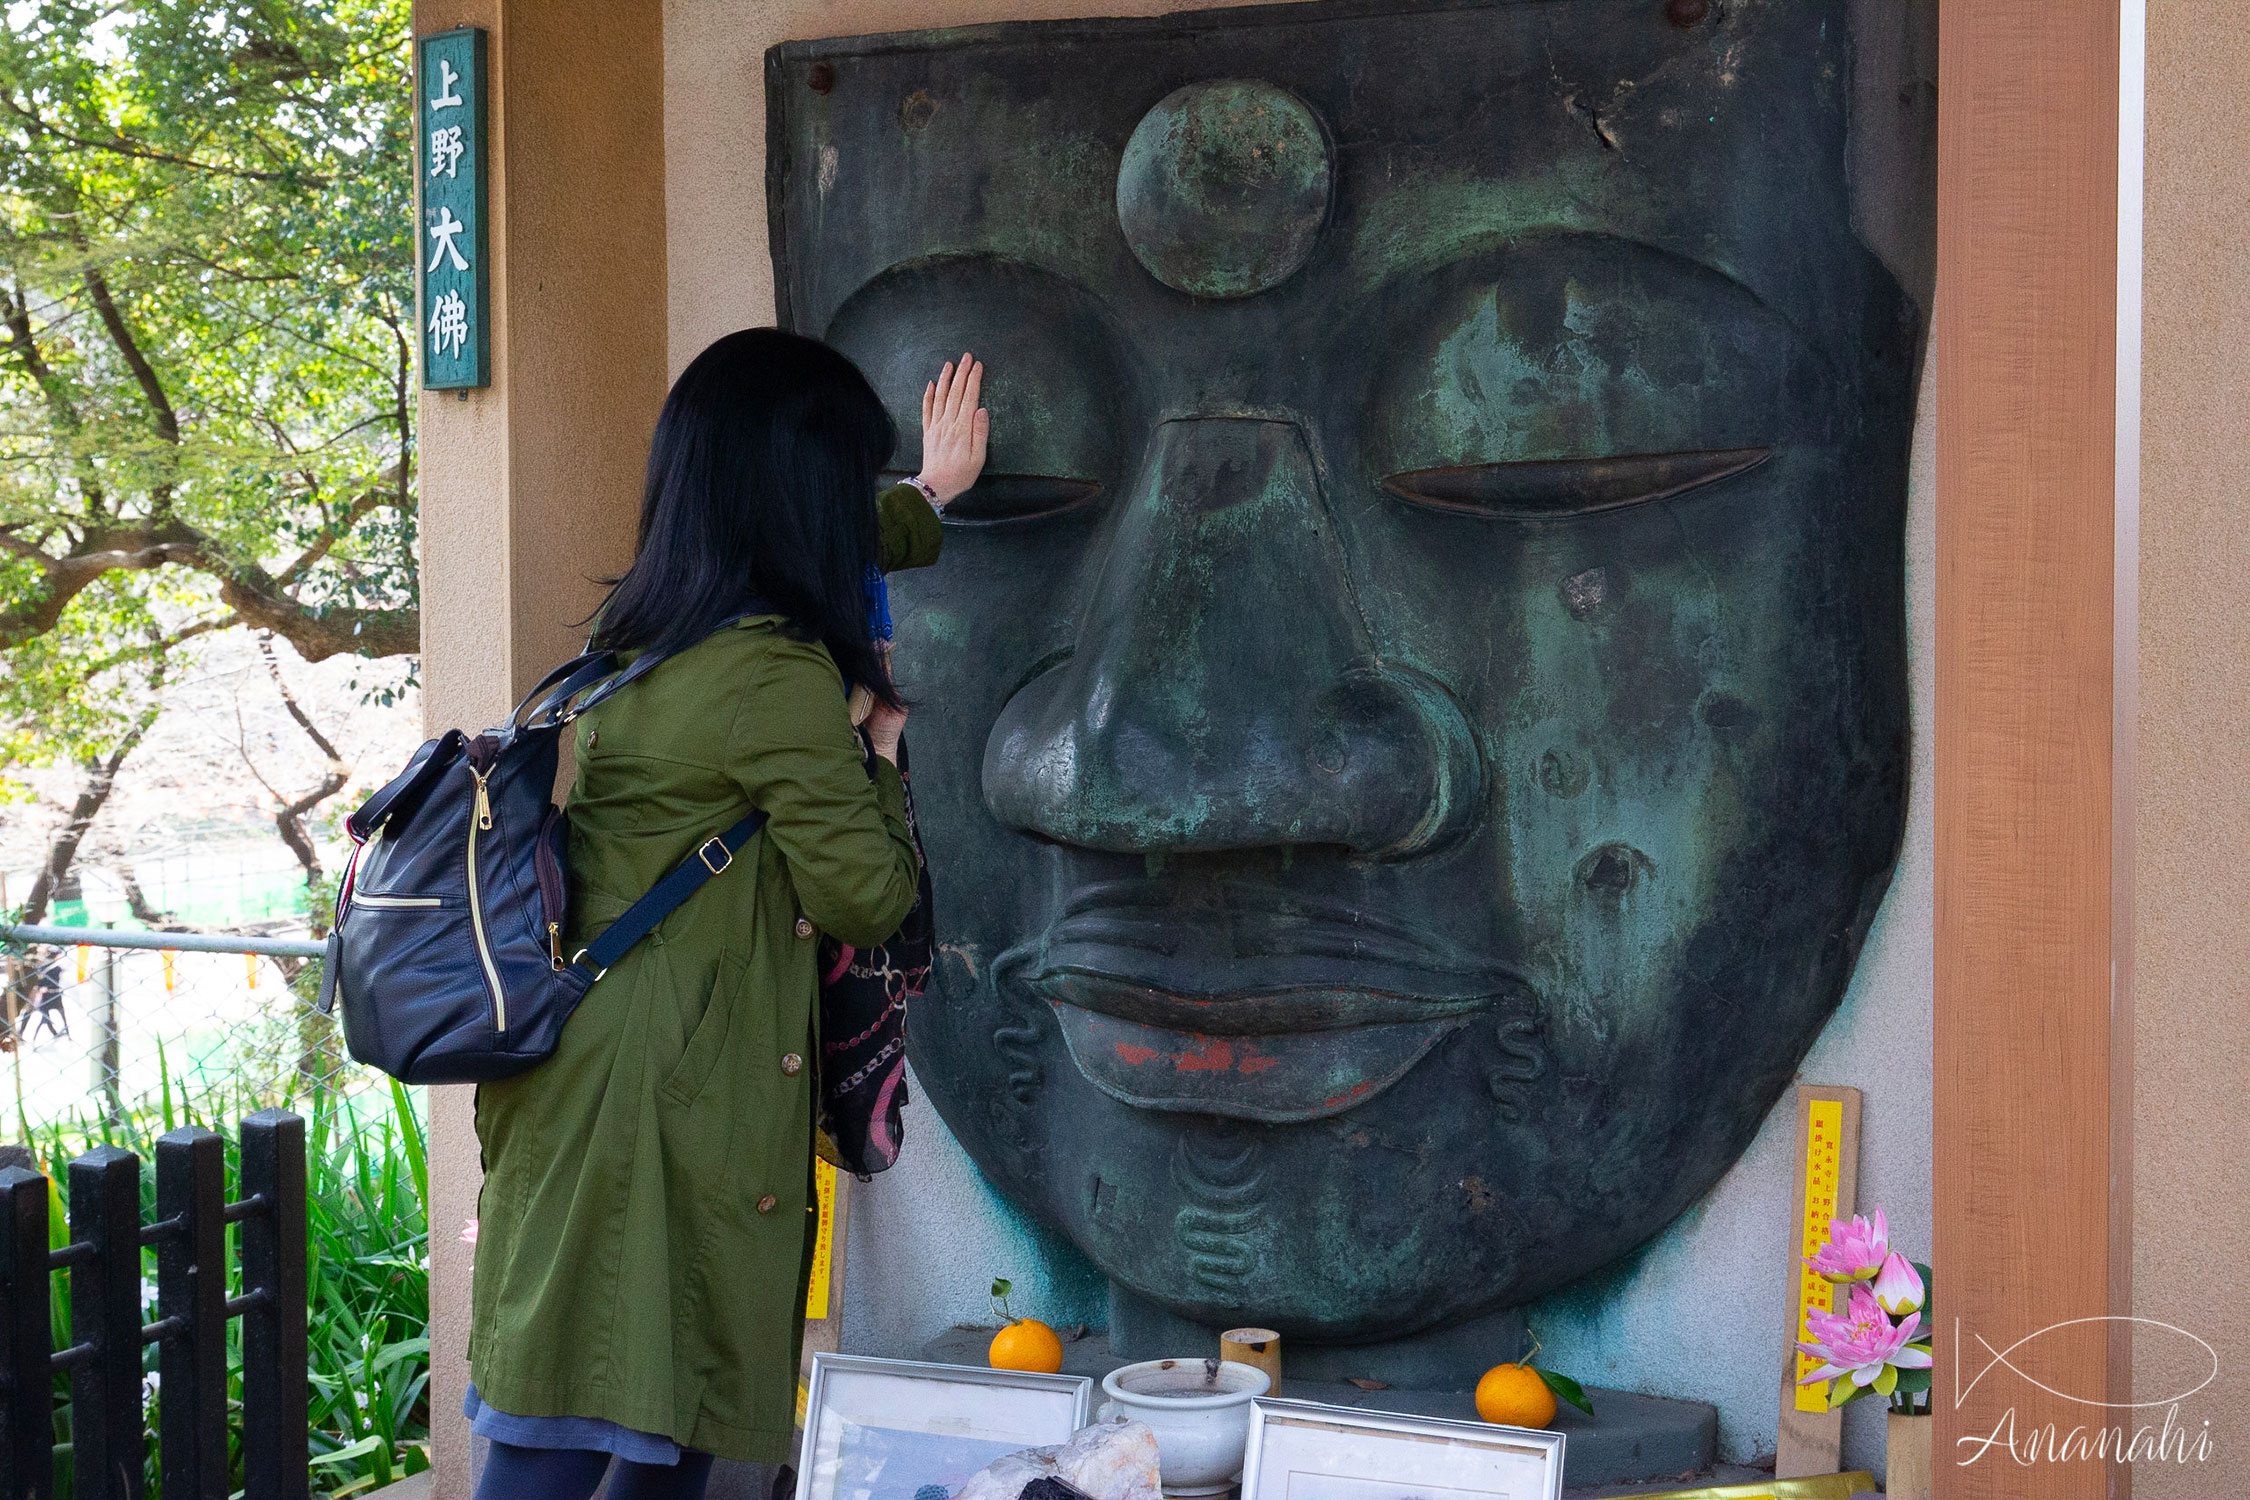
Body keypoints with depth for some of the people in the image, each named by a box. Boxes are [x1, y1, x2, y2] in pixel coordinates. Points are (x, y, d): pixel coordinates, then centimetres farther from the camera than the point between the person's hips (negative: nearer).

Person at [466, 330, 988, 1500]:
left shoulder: (640, 630, 12)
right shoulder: (777, 676, -16)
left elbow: (817, 555, 34)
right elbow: (866, 896, -9)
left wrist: (929, 498, 50)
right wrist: (881, 745, 8)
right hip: (657, 1108, -9)